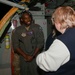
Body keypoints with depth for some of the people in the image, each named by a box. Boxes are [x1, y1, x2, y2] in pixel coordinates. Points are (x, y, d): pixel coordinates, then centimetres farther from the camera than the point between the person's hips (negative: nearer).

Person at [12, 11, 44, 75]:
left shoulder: (37, 28, -4)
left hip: (35, 57, -1)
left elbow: (40, 43, -5)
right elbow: (15, 46, -1)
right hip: (23, 58, 1)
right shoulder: (17, 30, 0)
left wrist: (33, 56, -8)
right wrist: (25, 56, -8)